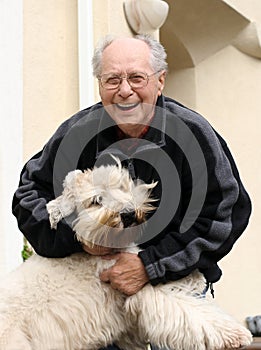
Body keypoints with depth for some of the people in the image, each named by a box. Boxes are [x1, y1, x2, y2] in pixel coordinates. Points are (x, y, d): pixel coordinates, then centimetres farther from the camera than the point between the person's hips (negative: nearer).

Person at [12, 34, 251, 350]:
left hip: (180, 280, -1)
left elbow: (227, 214, -18)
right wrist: (77, 237, -20)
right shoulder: (76, 133, -11)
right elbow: (30, 195, -1)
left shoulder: (193, 134, -17)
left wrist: (149, 265, -23)